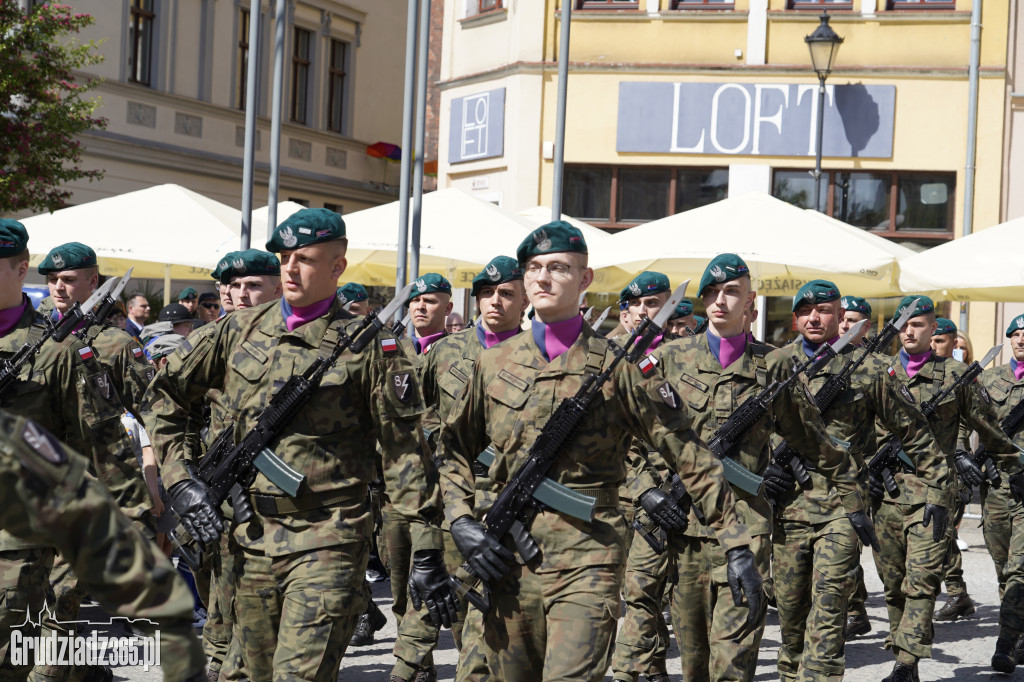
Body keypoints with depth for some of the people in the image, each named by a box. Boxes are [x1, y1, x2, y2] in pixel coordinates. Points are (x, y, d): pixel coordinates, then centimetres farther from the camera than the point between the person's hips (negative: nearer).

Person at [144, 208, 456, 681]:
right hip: (252, 541, 5)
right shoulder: (240, 331, 8)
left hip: (328, 541, -5)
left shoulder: (368, 345, -3)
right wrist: (178, 480, 5)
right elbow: (164, 393, 16)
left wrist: (426, 554, -6)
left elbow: (405, 452, -3)